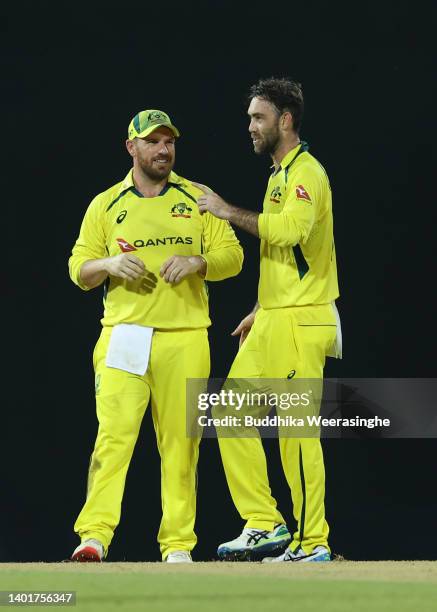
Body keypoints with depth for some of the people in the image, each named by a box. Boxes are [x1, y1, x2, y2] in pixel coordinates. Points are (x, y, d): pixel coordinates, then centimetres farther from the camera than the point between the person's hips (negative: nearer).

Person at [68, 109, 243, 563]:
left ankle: (178, 543, 4)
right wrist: (109, 264, -11)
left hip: (184, 338, 1)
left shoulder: (196, 199, 12)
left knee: (180, 442, -1)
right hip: (123, 335, -1)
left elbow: (233, 256, 7)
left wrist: (196, 262, -12)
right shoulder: (106, 205, 12)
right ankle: (94, 536, -18)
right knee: (113, 434, -14)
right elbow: (79, 271, 11)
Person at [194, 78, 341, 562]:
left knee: (296, 429, -9)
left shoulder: (306, 171, -9)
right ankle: (264, 524, 6)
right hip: (273, 322, 10)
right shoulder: (280, 174, 21)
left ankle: (311, 542, -5)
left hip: (300, 321, -10)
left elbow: (290, 230, -27)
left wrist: (229, 212, -19)